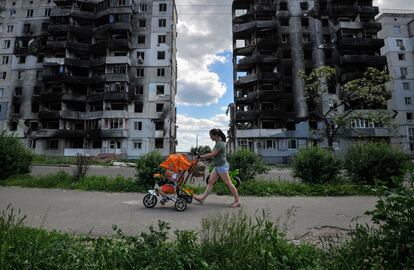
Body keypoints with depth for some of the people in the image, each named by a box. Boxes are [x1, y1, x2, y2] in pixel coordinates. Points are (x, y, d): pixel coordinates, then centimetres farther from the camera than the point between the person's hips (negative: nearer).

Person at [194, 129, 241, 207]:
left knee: (228, 183, -3)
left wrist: (201, 156, -16)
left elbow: (212, 154, -22)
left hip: (222, 166, -10)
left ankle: (237, 201, 7)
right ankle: (202, 198, 12)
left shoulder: (220, 144, -17)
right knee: (210, 182, 8)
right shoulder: (218, 143, 13)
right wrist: (203, 157, 11)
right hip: (217, 166, 10)